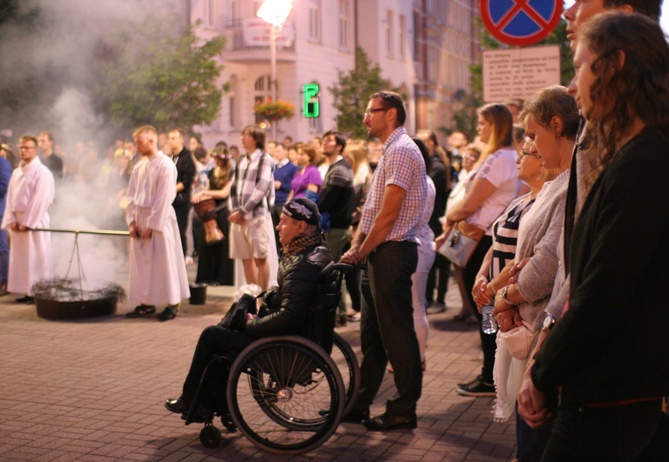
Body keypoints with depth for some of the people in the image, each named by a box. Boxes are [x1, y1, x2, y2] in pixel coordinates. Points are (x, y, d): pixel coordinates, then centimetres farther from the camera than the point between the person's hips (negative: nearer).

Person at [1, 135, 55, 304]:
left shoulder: (42, 172, -9)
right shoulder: (16, 172, 13)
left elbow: (40, 200, -15)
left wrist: (27, 222, -16)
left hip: (35, 222, -7)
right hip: (18, 222, 7)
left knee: (36, 259, -4)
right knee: (21, 258, 8)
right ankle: (28, 292, 14)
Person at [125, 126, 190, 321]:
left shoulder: (166, 165, -11)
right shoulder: (139, 166, 10)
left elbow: (164, 199, -14)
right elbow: (132, 195, 12)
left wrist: (151, 225, -15)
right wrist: (131, 220, 1)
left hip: (160, 219, -7)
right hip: (140, 219, 7)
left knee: (164, 262, -2)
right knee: (141, 263, 8)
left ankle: (172, 304, 7)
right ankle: (147, 303, 17)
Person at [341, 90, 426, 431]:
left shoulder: (401, 151, -13)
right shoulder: (391, 151, 18)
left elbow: (388, 214, -18)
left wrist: (361, 253, -10)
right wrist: (356, 245, 6)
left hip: (392, 251, -10)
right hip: (381, 253, 10)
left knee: (396, 331, -2)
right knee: (372, 330, 14)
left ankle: (404, 410, 8)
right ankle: (357, 404, 23)